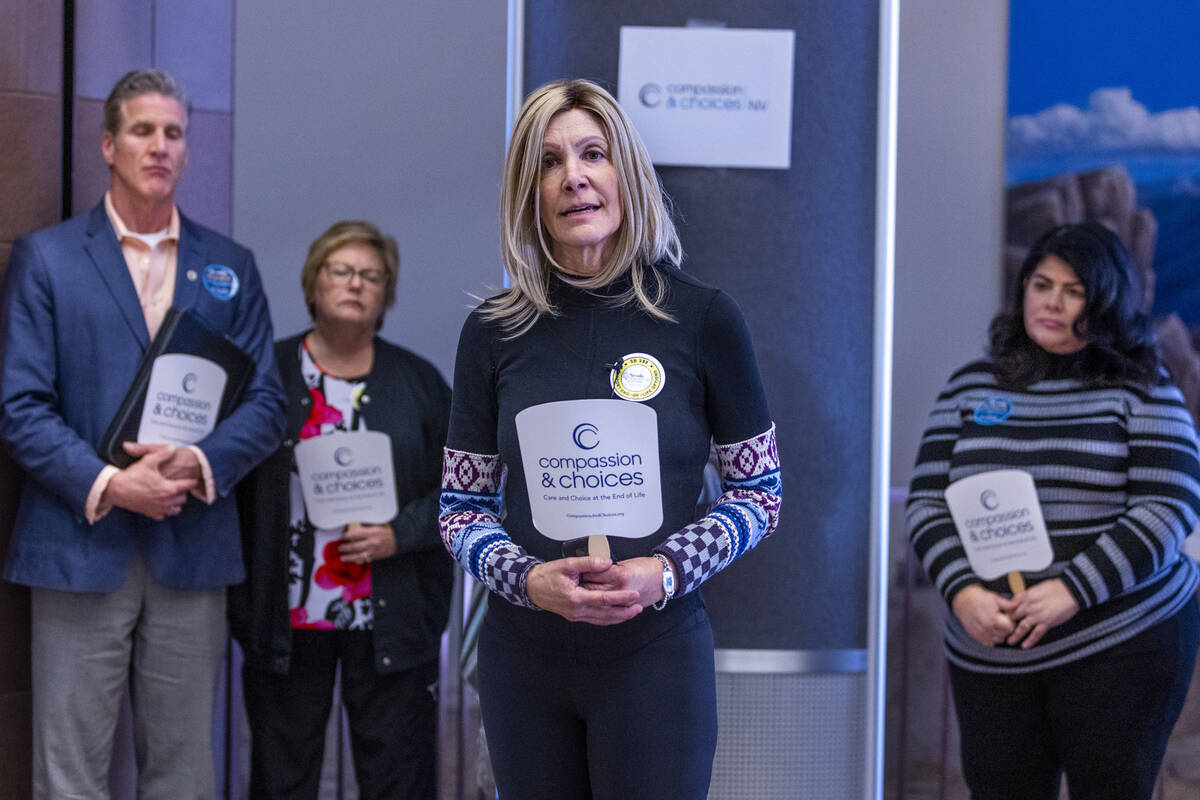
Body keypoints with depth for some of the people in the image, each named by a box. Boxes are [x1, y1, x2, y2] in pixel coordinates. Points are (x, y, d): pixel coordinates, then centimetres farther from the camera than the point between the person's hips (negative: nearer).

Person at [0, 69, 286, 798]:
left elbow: (267, 402, 8)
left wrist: (201, 463, -11)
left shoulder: (230, 267, 13)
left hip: (193, 551, 3)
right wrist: (106, 484, -15)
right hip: (82, 546, -2)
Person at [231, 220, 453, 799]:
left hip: (388, 622, 0)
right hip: (285, 619, 0)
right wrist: (241, 609, -3)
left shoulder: (420, 383, 8)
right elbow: (227, 488, 4)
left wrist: (400, 533, -10)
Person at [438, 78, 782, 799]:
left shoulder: (704, 319, -4)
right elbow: (463, 508, 5)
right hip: (524, 656, 2)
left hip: (657, 652, -2)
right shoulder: (494, 333, 1)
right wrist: (530, 578, -14)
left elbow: (760, 492, 2)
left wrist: (666, 570, -14)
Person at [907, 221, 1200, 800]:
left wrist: (1072, 589, -19)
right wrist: (963, 591, -13)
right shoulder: (970, 389, 10)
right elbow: (927, 504, 6)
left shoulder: (1142, 392, 1)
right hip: (992, 656, 3)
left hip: (1124, 644, -2)